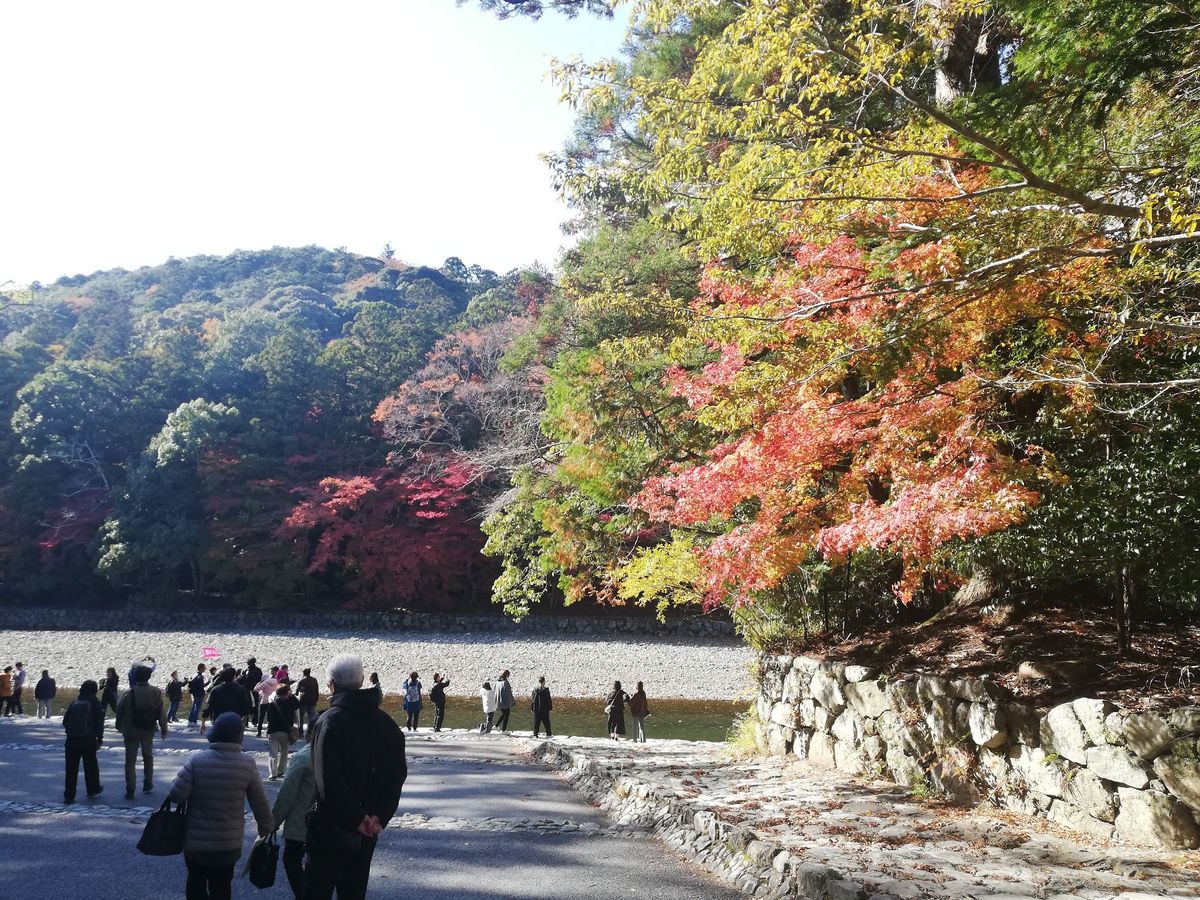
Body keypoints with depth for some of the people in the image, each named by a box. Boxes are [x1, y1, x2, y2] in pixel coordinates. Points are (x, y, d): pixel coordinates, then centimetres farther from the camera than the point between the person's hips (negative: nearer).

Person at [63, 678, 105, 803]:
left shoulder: (74, 702, 9)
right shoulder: (95, 704, -3)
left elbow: (65, 721, 10)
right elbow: (99, 724, -6)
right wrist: (100, 740, 0)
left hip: (72, 740, 3)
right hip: (88, 740, -3)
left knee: (71, 768, 6)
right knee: (90, 765, 13)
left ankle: (69, 795, 5)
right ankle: (93, 789, 27)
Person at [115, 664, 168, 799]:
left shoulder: (129, 693, -13)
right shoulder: (156, 692, -8)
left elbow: (120, 711, -5)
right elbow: (162, 713, -7)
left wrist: (119, 726, 12)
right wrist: (164, 729, 3)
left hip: (131, 730, -2)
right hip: (148, 730, 2)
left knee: (130, 760, 6)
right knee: (148, 756, 21)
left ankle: (130, 790, 3)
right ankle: (147, 784, 26)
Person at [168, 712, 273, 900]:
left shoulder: (196, 760, -16)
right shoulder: (247, 763, -12)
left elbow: (177, 795, -16)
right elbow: (260, 803, -5)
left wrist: (177, 780, 6)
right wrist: (267, 828, 10)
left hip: (196, 841, 0)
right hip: (229, 844, 0)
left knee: (196, 885, 21)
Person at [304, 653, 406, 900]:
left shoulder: (329, 721, -14)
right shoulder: (385, 722, 4)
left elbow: (329, 780, -22)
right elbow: (397, 773, 0)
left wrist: (355, 818, -16)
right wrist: (380, 816, -5)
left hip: (332, 826, -5)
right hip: (368, 829, 5)